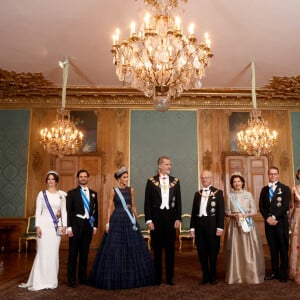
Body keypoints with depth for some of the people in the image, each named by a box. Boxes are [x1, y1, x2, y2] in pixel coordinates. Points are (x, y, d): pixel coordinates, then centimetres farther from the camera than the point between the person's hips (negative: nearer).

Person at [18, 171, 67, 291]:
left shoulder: (61, 194, 6)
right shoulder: (42, 194, 3)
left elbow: (64, 211, 6)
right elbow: (38, 211, 1)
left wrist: (64, 225, -2)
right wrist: (38, 226, -7)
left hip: (56, 226, 1)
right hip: (44, 225, -1)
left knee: (54, 252, 3)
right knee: (43, 252, -3)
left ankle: (52, 280, 14)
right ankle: (39, 281, 8)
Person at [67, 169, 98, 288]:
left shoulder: (93, 193, 11)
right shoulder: (72, 193, 0)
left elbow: (95, 210, 13)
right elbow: (68, 211, -3)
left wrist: (95, 225, 8)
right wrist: (69, 227, -9)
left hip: (88, 224, 4)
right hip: (76, 224, -3)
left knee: (85, 252, 11)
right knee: (73, 253, 2)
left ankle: (83, 277, 23)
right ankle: (71, 279, 12)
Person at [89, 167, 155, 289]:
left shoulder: (131, 190, 8)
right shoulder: (113, 191, -1)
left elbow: (133, 206, 12)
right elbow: (110, 208, -2)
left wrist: (137, 219, 9)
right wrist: (108, 223, -8)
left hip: (129, 220, 4)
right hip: (117, 220, -3)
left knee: (133, 248, 5)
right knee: (115, 249, -1)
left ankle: (132, 276, 19)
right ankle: (115, 278, 14)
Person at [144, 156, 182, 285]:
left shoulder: (175, 181, 6)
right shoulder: (151, 181, -1)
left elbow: (178, 201, 7)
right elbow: (147, 202, -2)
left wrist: (178, 218, -1)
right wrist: (148, 220, -8)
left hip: (170, 217, 2)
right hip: (156, 217, -2)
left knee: (170, 248, 8)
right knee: (157, 248, 7)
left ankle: (169, 277, 19)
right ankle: (157, 277, 18)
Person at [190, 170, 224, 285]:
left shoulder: (218, 192, 2)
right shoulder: (197, 193, 12)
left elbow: (221, 211, -4)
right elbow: (194, 211, 11)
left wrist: (220, 227, -12)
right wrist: (192, 227, 5)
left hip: (212, 224, -3)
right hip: (199, 224, 4)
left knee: (213, 252, 5)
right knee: (202, 252, 8)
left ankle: (213, 277, 20)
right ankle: (205, 276, 20)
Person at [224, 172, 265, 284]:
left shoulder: (248, 194, 4)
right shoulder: (230, 196, 5)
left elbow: (254, 211, 3)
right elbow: (226, 212, 5)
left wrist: (245, 215, -13)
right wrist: (234, 215, -13)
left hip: (248, 224, 0)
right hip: (234, 225, 0)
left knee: (249, 249, 0)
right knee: (235, 249, 0)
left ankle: (251, 274, 11)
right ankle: (236, 275, 9)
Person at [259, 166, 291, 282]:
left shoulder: (285, 189, 0)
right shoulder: (264, 189, 13)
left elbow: (285, 206, -9)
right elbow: (261, 206, 8)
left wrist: (274, 217, -16)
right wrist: (267, 218, -7)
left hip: (281, 222, -4)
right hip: (269, 222, 4)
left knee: (283, 248, 2)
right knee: (273, 248, 9)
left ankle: (284, 273, 12)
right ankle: (275, 272, 17)